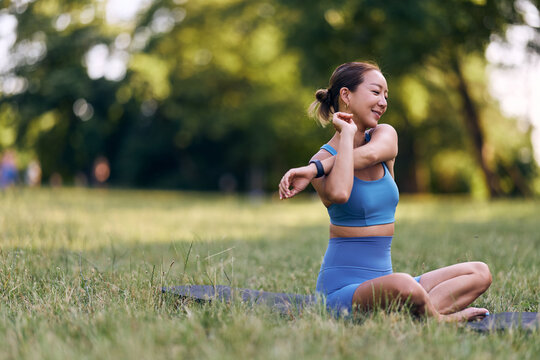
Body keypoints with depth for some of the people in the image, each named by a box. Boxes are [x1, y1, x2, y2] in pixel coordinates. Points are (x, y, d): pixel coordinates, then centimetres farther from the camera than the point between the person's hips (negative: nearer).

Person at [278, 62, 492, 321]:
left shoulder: (386, 135, 8)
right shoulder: (325, 158, -8)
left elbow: (370, 154, -18)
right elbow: (338, 193, -33)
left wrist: (312, 169, -26)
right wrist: (347, 133, -17)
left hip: (382, 279, 7)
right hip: (342, 288, -7)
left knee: (480, 273, -1)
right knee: (402, 285, -37)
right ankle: (440, 319, -7)